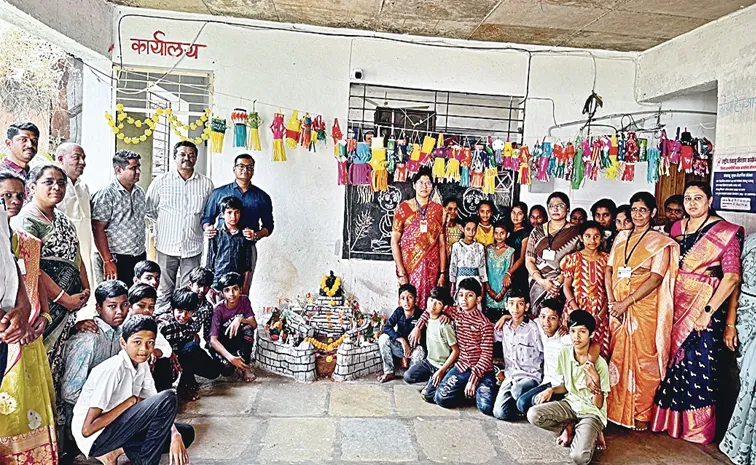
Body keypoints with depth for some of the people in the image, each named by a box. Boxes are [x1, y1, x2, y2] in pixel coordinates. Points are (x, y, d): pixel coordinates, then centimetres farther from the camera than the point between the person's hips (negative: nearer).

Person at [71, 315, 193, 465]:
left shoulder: (143, 365, 2)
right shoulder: (112, 369, -23)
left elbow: (156, 407, 2)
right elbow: (87, 429, -24)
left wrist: (174, 435, -16)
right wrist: (131, 401, -21)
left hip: (117, 429, 8)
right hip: (94, 439, -8)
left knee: (186, 433, 3)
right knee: (168, 398, -23)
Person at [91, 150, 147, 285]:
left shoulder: (140, 192, 12)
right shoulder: (106, 195, -10)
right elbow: (98, 229, -14)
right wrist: (108, 261, -17)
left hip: (140, 258, 6)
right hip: (117, 260, -6)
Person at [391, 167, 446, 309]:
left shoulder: (438, 210, 8)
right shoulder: (403, 208, 1)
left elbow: (442, 244, 8)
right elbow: (394, 242, -1)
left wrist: (442, 273, 2)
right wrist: (401, 273, -9)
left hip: (432, 270, 2)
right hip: (409, 268, -2)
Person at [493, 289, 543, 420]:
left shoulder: (534, 328, -7)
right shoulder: (504, 328, 8)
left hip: (530, 376, -4)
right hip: (510, 377, 4)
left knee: (517, 391, -38)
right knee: (500, 413, -17)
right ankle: (519, 404, 12)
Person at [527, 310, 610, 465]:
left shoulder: (599, 364, -18)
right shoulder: (564, 354, -6)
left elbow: (598, 405, -14)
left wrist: (596, 380, -32)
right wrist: (551, 390, -10)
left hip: (592, 412, -4)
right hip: (570, 403, 5)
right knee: (533, 415, -22)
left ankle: (591, 434, 5)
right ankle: (570, 427, 2)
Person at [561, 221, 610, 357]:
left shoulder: (606, 259, 7)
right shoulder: (573, 258, 3)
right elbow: (567, 287, 1)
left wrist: (603, 312, -8)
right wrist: (576, 310, -12)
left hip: (600, 311, 1)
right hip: (576, 307, -1)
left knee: (599, 350, 0)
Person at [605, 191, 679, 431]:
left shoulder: (660, 242, -1)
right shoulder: (622, 237, 13)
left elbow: (656, 278, -11)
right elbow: (609, 269, 9)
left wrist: (626, 302, -16)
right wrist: (611, 301, -4)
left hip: (643, 306, -4)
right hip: (618, 306, 5)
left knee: (643, 359, -1)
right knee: (618, 356, 9)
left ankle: (642, 414, 10)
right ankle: (616, 409, 20)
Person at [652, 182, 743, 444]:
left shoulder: (726, 232, -6)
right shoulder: (676, 228, 10)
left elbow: (731, 276, -13)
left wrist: (708, 311, -18)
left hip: (705, 306, -5)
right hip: (676, 304, 5)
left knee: (698, 365, 0)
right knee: (672, 360, 10)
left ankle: (697, 428, 17)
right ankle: (670, 420, 25)